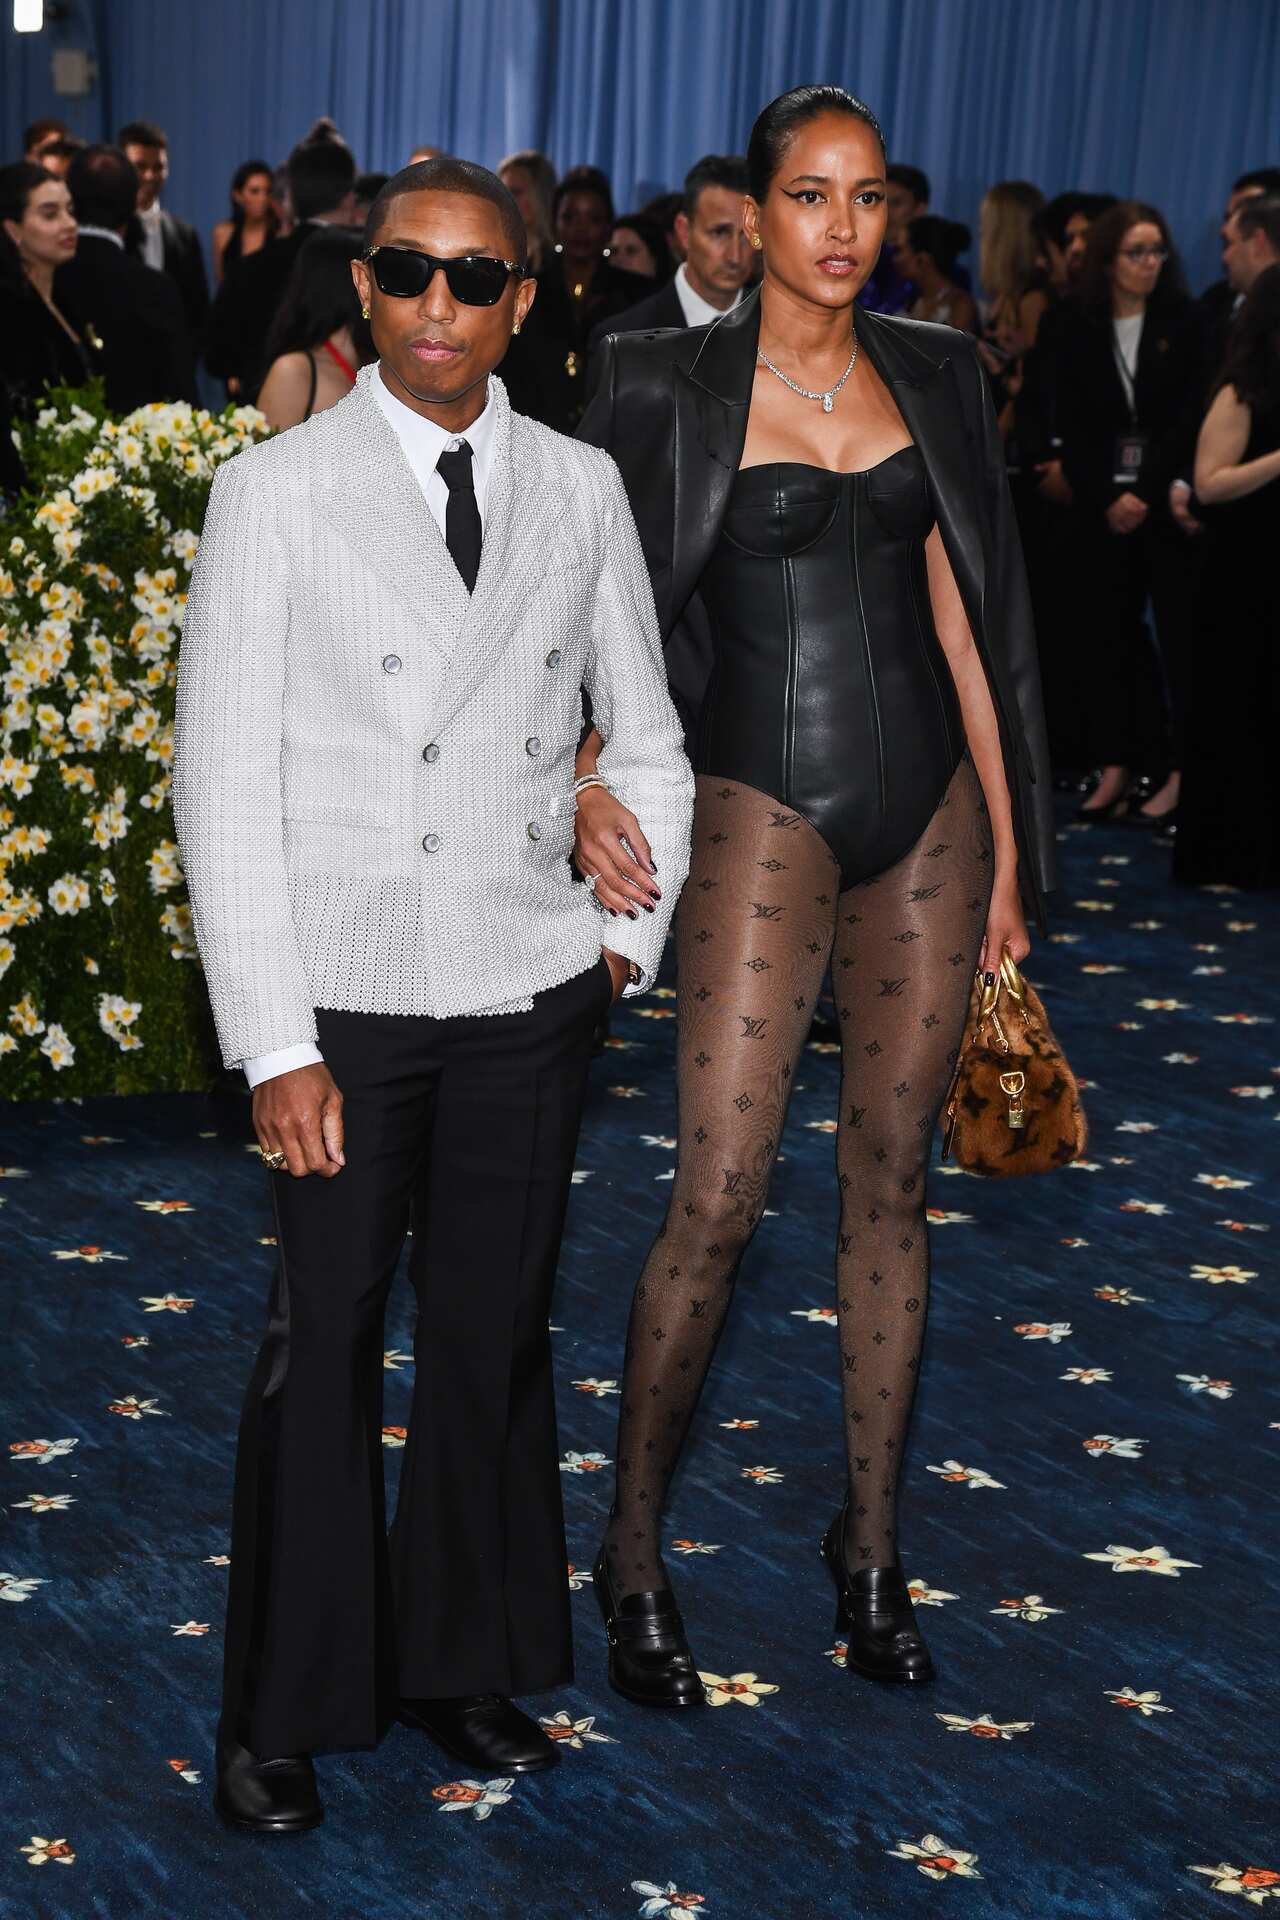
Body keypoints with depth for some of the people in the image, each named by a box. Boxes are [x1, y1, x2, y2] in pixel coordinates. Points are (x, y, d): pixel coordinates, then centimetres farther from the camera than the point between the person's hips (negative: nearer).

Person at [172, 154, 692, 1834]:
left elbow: (648, 739, 16)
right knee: (321, 1346, 4)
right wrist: (273, 1046, -11)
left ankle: (465, 1660, 29)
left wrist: (632, 932, 5)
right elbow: (221, 783, -6)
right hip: (346, 994, -3)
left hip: (531, 998, 3)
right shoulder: (275, 493, -4)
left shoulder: (581, 487, 6)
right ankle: (281, 1710, 20)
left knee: (494, 1336, 12)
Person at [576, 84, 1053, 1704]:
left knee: (890, 1179, 10)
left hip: (928, 802, 4)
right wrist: (584, 783, -21)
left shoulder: (932, 373, 8)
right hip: (767, 802, -4)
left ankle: (871, 1545, 23)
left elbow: (962, 614, 10)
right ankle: (633, 1554, 11)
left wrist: (1006, 842, 8)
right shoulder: (669, 384, -3)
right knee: (720, 1199, -8)